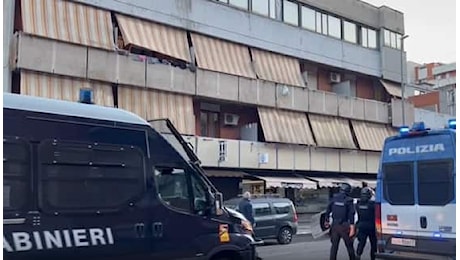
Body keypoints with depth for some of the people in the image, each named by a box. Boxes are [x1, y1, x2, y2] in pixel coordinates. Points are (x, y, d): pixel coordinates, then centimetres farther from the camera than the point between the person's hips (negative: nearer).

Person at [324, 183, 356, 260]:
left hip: (335, 225, 4)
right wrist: (352, 227, -14)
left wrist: (327, 221, 19)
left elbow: (328, 210, 8)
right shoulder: (348, 200, -8)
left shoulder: (334, 198, 4)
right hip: (344, 226, -3)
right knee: (349, 245, 8)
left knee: (334, 246, 8)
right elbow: (351, 214, -13)